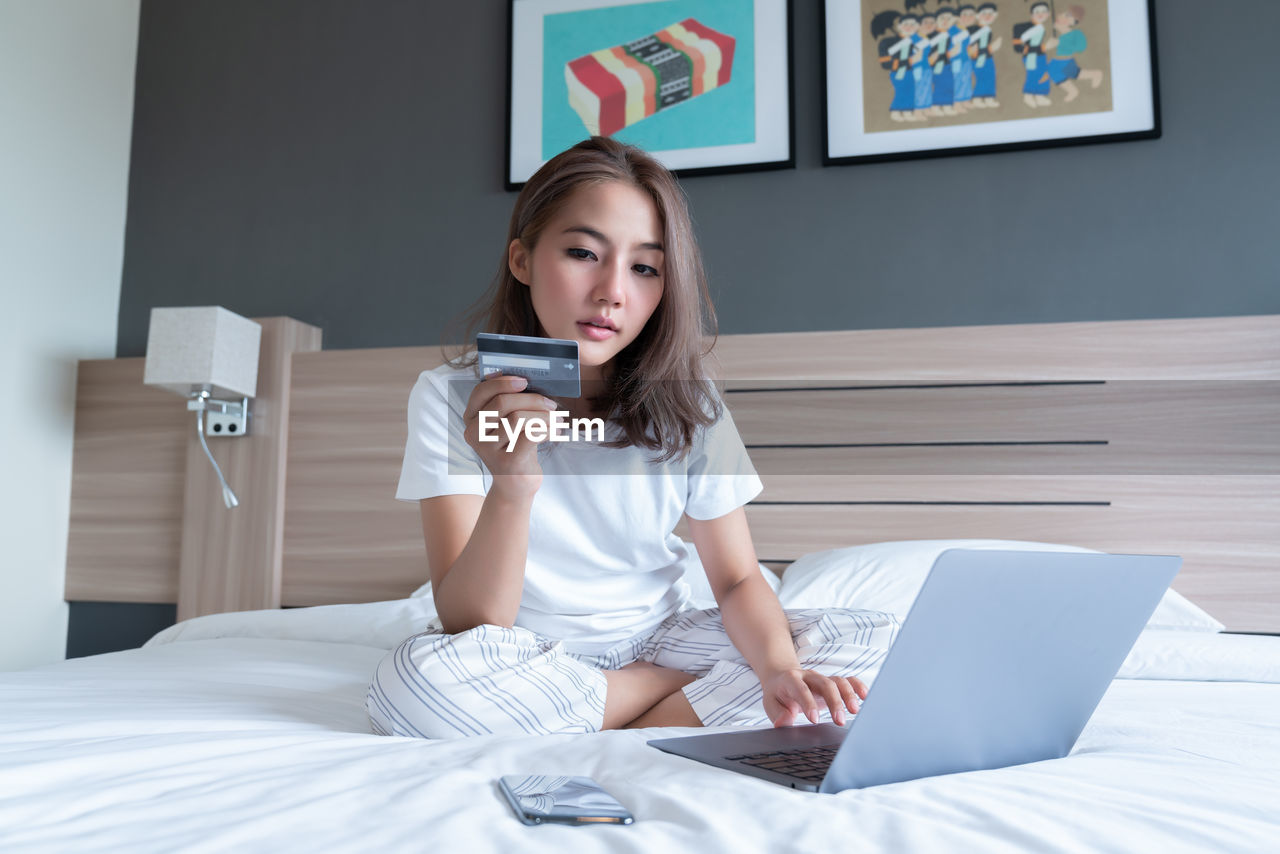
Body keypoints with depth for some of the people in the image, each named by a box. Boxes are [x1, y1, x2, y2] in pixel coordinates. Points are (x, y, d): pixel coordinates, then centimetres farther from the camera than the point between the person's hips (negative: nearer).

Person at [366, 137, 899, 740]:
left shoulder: (686, 405, -8)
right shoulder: (451, 398, -15)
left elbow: (737, 579, -4)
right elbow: (469, 626, -20)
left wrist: (780, 669, -26)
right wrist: (511, 487, -40)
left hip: (654, 637, 1)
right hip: (529, 653, 0)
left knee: (872, 642, -14)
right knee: (414, 679, -35)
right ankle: (703, 690, -13)